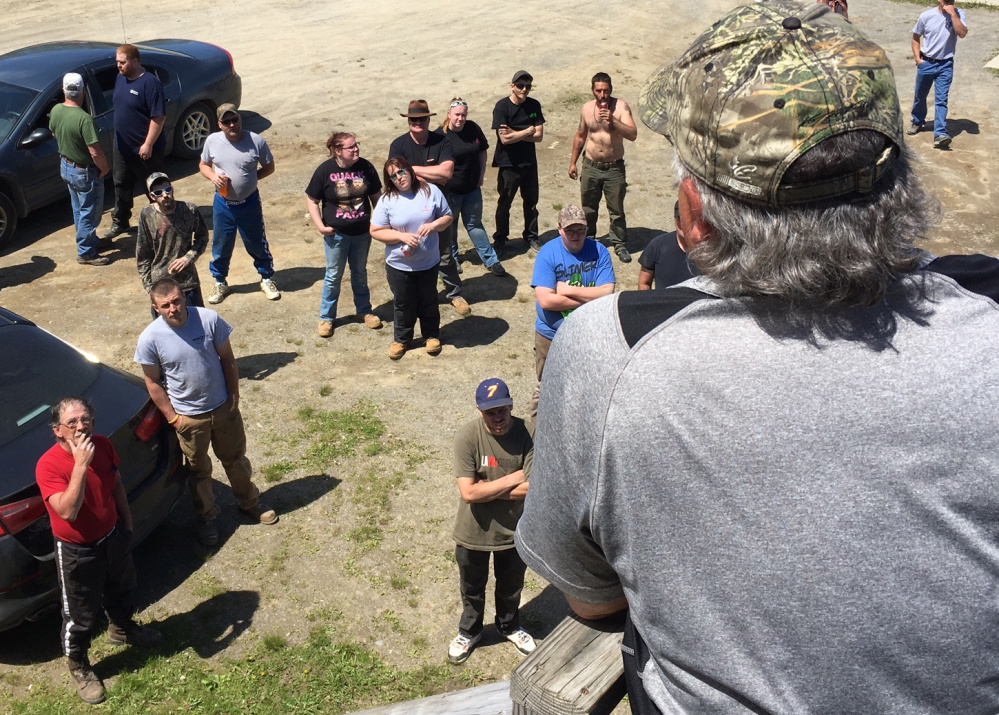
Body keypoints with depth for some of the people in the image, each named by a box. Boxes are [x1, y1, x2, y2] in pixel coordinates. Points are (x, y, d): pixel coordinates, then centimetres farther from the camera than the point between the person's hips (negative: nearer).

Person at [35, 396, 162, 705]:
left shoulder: (103, 445, -11)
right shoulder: (48, 465, -29)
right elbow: (68, 511, -40)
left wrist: (127, 523, 14)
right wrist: (81, 465, -43)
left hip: (113, 537, 6)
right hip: (77, 552, -6)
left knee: (120, 591, 29)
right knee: (81, 614, 13)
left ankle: (122, 629, 59)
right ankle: (78, 666, 39)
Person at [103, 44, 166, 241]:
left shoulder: (150, 83, -19)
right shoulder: (121, 78, 6)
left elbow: (159, 117, -22)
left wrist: (148, 144, -22)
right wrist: (118, 138, 16)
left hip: (145, 148, -8)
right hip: (122, 146, 8)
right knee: (121, 184, 16)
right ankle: (120, 222, 29)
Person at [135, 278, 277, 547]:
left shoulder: (209, 319, -18)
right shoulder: (150, 339, -19)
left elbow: (228, 360, -6)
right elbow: (153, 383, -8)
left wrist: (234, 397, -4)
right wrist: (172, 417, -8)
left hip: (223, 407, 1)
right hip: (189, 417, -1)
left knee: (235, 459, 20)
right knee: (199, 470, 18)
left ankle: (249, 502, 45)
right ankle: (206, 516, 41)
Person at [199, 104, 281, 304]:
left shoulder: (256, 141, -13)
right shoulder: (212, 141, -7)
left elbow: (269, 167, -1)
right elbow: (203, 165, 7)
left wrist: (250, 178, -14)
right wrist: (213, 176, -14)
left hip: (249, 202, -2)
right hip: (223, 203, 2)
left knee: (257, 244, 13)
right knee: (221, 246, 14)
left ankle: (267, 279, 33)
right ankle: (220, 283, 34)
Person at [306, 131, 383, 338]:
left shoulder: (365, 167, -8)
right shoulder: (325, 170, -15)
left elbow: (376, 196, 3)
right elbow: (312, 200, -6)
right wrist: (320, 226, -13)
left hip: (362, 233, 2)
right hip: (336, 235, -2)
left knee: (360, 273, 19)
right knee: (334, 276, 9)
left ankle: (364, 310, 36)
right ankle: (326, 317, 24)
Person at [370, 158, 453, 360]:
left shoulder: (431, 191, -8)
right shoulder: (387, 200, -11)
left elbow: (447, 217, 0)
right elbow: (376, 231, -10)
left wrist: (433, 225, -21)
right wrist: (402, 236, -22)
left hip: (428, 262, 1)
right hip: (399, 265, -1)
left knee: (429, 301, 19)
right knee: (403, 305, 15)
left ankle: (432, 335, 40)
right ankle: (402, 339, 35)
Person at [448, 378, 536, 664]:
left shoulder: (528, 434, -20)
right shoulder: (467, 436, -24)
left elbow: (532, 488, -24)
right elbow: (468, 492, -28)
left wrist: (485, 489, -24)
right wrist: (512, 479, -24)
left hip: (514, 531, 1)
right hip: (473, 532, -1)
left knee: (511, 587, 27)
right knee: (472, 589, 24)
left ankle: (509, 626, 56)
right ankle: (469, 632, 52)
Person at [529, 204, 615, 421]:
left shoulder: (599, 251, -9)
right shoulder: (548, 253, -15)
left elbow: (607, 293, -19)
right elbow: (545, 300, -25)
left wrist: (567, 290, -20)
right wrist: (589, 298, -20)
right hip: (551, 336, -2)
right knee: (545, 388, 15)